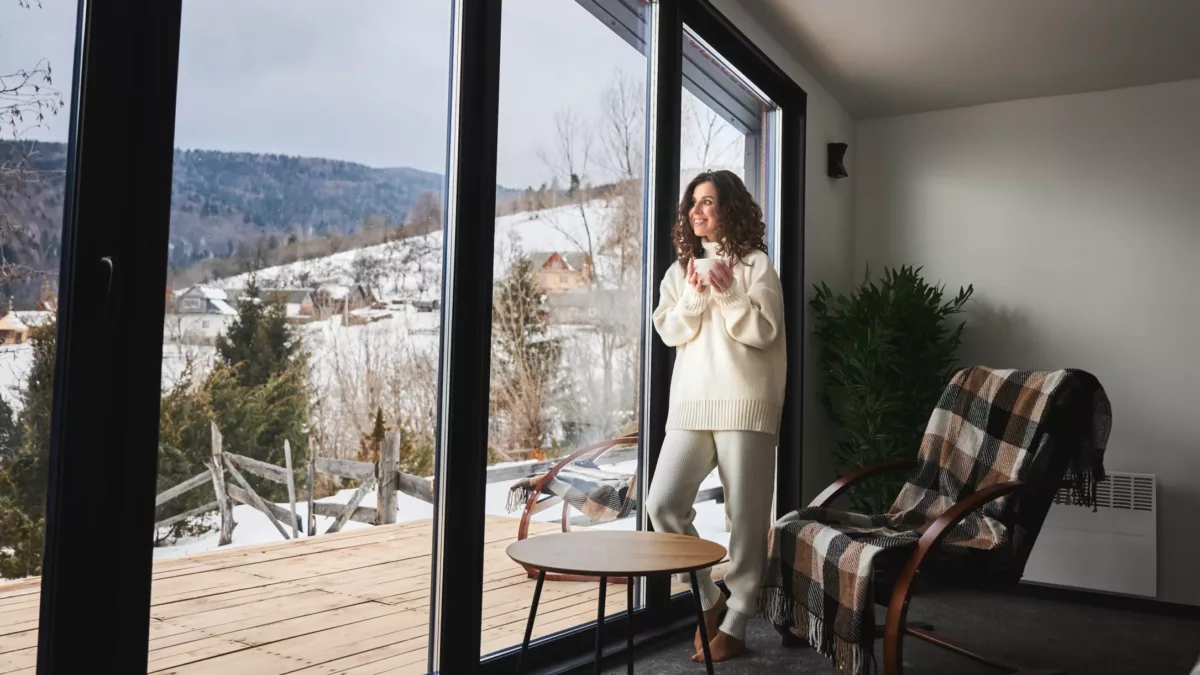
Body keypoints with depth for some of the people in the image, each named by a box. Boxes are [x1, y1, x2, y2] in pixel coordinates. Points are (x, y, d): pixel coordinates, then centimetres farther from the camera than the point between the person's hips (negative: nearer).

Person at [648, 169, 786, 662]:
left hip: (744, 404, -4)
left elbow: (762, 332, -7)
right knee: (663, 503, -5)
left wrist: (728, 293, -18)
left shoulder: (756, 263, 1)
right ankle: (709, 599, 15)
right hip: (690, 404, 4)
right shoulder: (681, 268, 15)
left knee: (746, 517, 1)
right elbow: (670, 332, 4)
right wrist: (694, 294, -10)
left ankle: (735, 624, 14)